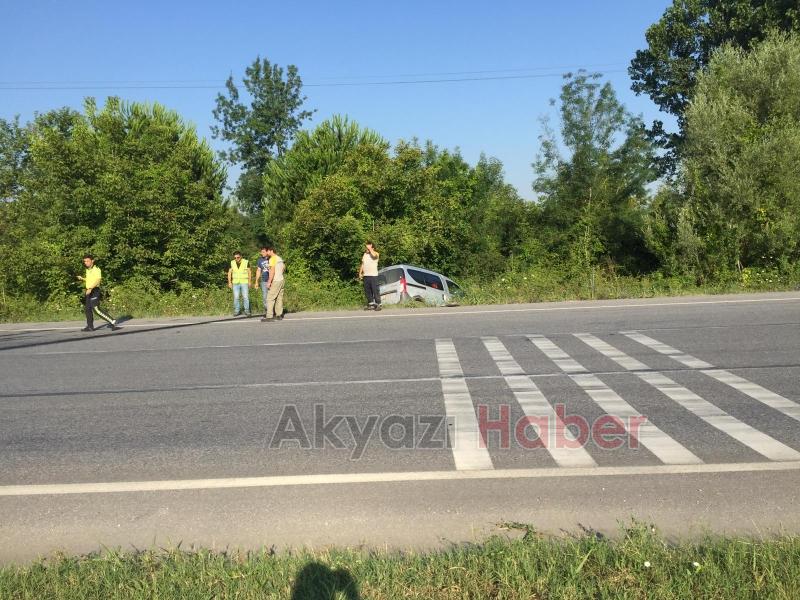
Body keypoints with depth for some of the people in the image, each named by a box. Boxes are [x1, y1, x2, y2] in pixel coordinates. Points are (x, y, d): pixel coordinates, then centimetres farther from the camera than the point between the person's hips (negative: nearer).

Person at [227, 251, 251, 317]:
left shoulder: (246, 262, -5)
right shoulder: (232, 263, 1)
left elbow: (249, 272, 2)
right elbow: (229, 273, 7)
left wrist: (249, 282, 1)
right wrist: (229, 282, 1)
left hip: (244, 282, -2)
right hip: (235, 283, 2)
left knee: (245, 297, -5)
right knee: (236, 298, 0)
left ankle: (247, 310, 5)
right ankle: (237, 311, 9)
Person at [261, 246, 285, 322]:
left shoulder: (272, 259, -13)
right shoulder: (280, 258, 13)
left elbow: (272, 271, -19)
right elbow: (284, 267, 26)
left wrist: (269, 281, -19)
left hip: (275, 281, -9)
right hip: (281, 280, 9)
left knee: (270, 298, -7)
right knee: (279, 298, 11)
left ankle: (269, 316, -11)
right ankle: (279, 315, 13)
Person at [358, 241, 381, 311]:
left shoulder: (376, 254, -2)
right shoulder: (365, 254, 17)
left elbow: (374, 255, -28)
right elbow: (362, 264, 21)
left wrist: (370, 248, -17)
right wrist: (360, 273, 13)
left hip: (373, 275, -6)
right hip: (365, 275, 6)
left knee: (375, 290, -8)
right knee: (367, 291, 6)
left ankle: (378, 304, -6)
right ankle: (371, 304, 15)